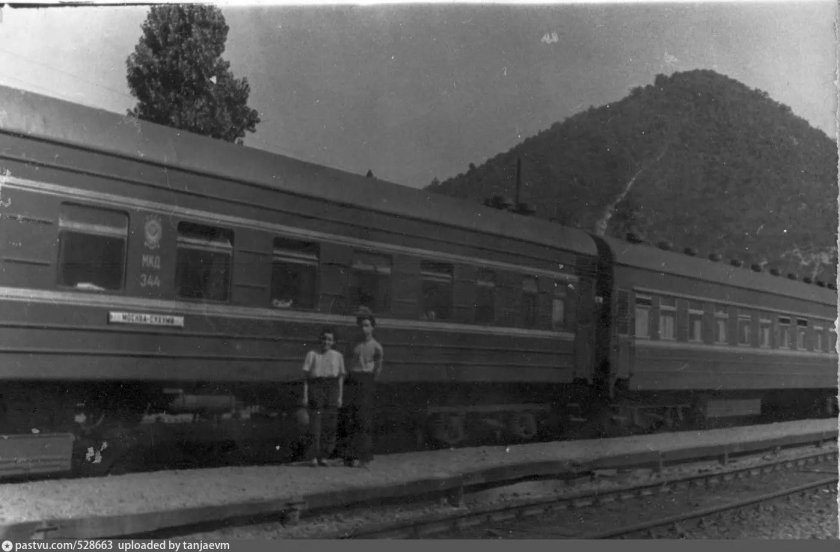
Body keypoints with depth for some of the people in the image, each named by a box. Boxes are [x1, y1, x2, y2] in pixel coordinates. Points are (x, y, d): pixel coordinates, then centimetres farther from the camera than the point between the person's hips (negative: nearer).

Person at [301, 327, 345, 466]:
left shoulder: (338, 356, 16)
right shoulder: (312, 354, 11)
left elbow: (341, 377, 14)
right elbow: (306, 375, 6)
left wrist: (340, 397, 6)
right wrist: (305, 395, -3)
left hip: (332, 388, 2)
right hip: (315, 386, -2)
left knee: (330, 423, -5)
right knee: (315, 421, -9)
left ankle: (323, 456, 2)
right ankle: (313, 456, -5)